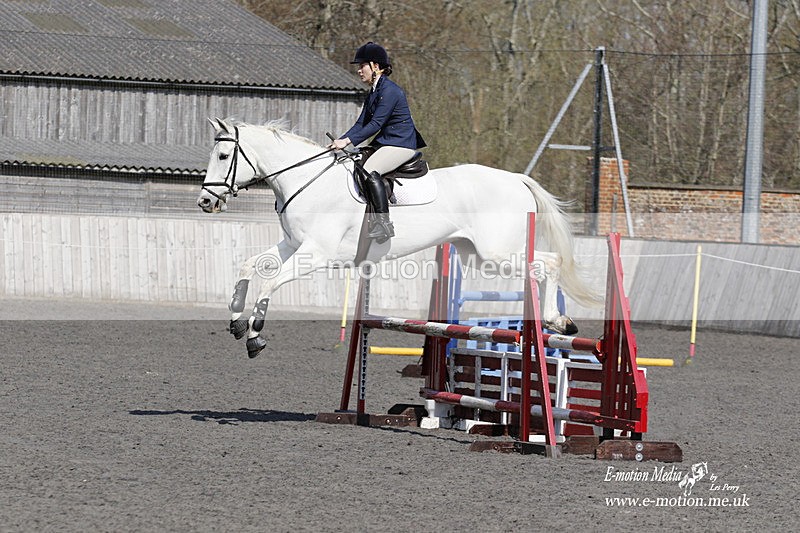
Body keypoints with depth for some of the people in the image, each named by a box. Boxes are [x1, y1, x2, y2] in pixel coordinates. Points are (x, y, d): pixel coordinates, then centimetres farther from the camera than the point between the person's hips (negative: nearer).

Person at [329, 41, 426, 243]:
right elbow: (361, 124, 14)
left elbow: (375, 124, -22)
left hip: (401, 144, -11)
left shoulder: (389, 91, -16)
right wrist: (340, 141, 1)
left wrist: (347, 141, -24)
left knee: (370, 170, -31)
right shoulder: (373, 93, 15)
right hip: (384, 143, 11)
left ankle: (384, 222, -31)